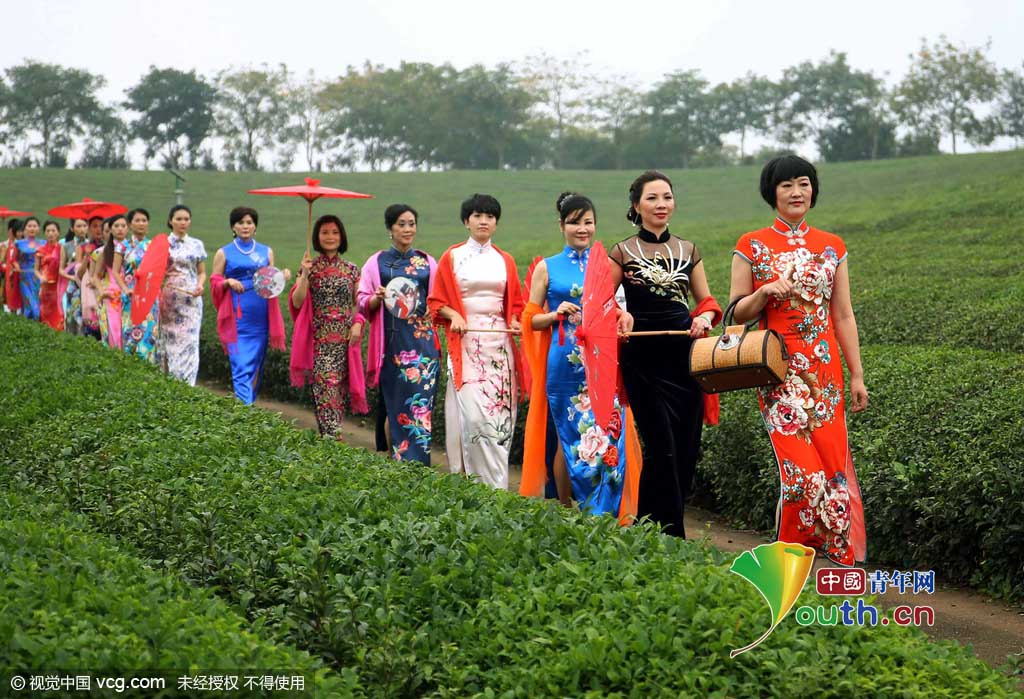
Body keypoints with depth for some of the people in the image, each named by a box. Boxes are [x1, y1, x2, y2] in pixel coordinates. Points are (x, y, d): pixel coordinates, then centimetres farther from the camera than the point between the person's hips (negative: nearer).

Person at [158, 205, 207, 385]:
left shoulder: (197, 245, 10)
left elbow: (202, 272, 13)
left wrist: (200, 285, -7)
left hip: (191, 298, 1)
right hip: (168, 299, 0)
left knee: (189, 340, -7)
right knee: (169, 340, -2)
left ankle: (187, 385, -6)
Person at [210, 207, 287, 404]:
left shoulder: (266, 252, 13)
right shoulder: (224, 253, 6)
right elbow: (214, 284, 6)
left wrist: (282, 278, -4)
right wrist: (228, 282, -14)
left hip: (260, 318, 3)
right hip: (237, 318, -3)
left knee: (256, 365, 7)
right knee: (241, 366, -11)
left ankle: (250, 405, 19)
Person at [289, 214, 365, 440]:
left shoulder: (351, 270, 10)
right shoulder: (310, 268, 4)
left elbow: (358, 303, 13)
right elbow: (297, 303, -5)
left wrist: (357, 323, -4)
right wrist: (305, 274, -16)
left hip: (345, 339, 3)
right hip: (319, 339, -3)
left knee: (342, 387, 4)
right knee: (326, 387, -13)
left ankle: (329, 435, 17)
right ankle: (332, 438, -17)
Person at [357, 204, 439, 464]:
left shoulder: (428, 263, 11)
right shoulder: (377, 262, 8)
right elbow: (363, 302, 8)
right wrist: (378, 298, -13)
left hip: (422, 343, 0)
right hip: (391, 344, 0)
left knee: (419, 403, -6)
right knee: (392, 402, 0)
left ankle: (416, 465, -2)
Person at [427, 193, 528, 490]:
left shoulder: (505, 260, 14)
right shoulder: (452, 257, 7)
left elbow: (515, 302, 19)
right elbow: (437, 300, 7)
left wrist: (515, 321, -2)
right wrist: (453, 315, -11)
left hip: (500, 344, 3)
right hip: (466, 343, -3)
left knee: (499, 413, -2)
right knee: (472, 415, -14)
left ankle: (496, 486, 4)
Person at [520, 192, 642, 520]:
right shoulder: (547, 268, 7)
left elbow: (617, 309, 20)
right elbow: (530, 320, 7)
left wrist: (625, 318, -2)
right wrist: (556, 315, -12)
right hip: (565, 365, -1)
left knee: (608, 435, -8)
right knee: (569, 438, 3)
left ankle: (603, 517, 0)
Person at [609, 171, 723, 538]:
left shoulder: (688, 250, 11)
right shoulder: (622, 253, 2)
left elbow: (706, 299, 17)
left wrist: (705, 317, -5)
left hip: (684, 355, 4)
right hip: (643, 358, -4)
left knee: (687, 447, 4)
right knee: (663, 448, -8)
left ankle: (649, 529, 18)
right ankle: (669, 535, 2)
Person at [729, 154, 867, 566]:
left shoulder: (831, 247, 10)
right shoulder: (751, 247, 3)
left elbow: (843, 315, 11)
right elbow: (736, 312, 4)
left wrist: (857, 376, 7)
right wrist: (766, 292, -16)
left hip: (825, 369, 3)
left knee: (834, 465, -2)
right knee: (802, 469, -12)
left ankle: (842, 565, 9)